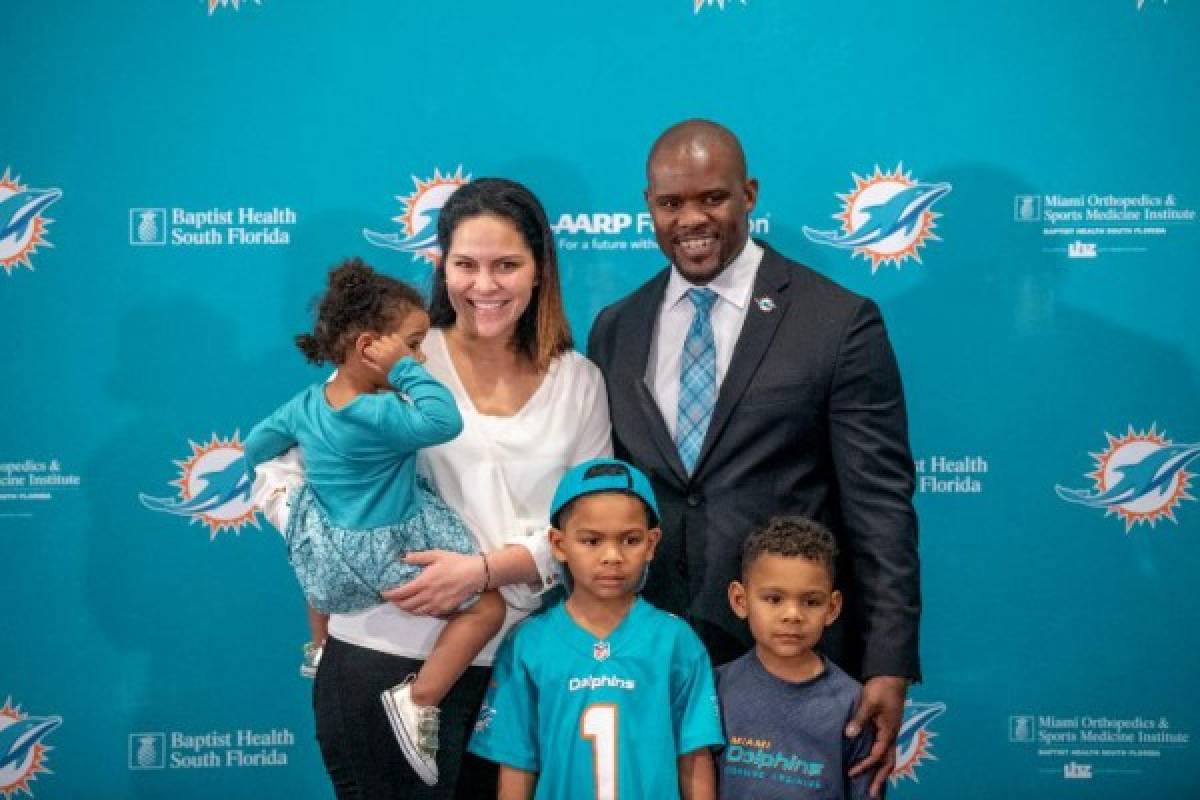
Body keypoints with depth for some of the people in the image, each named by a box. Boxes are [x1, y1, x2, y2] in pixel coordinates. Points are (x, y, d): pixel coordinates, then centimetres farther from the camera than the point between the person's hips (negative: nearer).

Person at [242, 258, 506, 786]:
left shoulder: (308, 402, -3)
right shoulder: (377, 414, -29)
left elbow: (257, 446, 12)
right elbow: (446, 421, -40)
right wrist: (406, 369, -30)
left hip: (328, 543, 8)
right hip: (386, 552, -8)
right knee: (488, 605, -3)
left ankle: (321, 652, 62)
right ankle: (418, 700, -7)